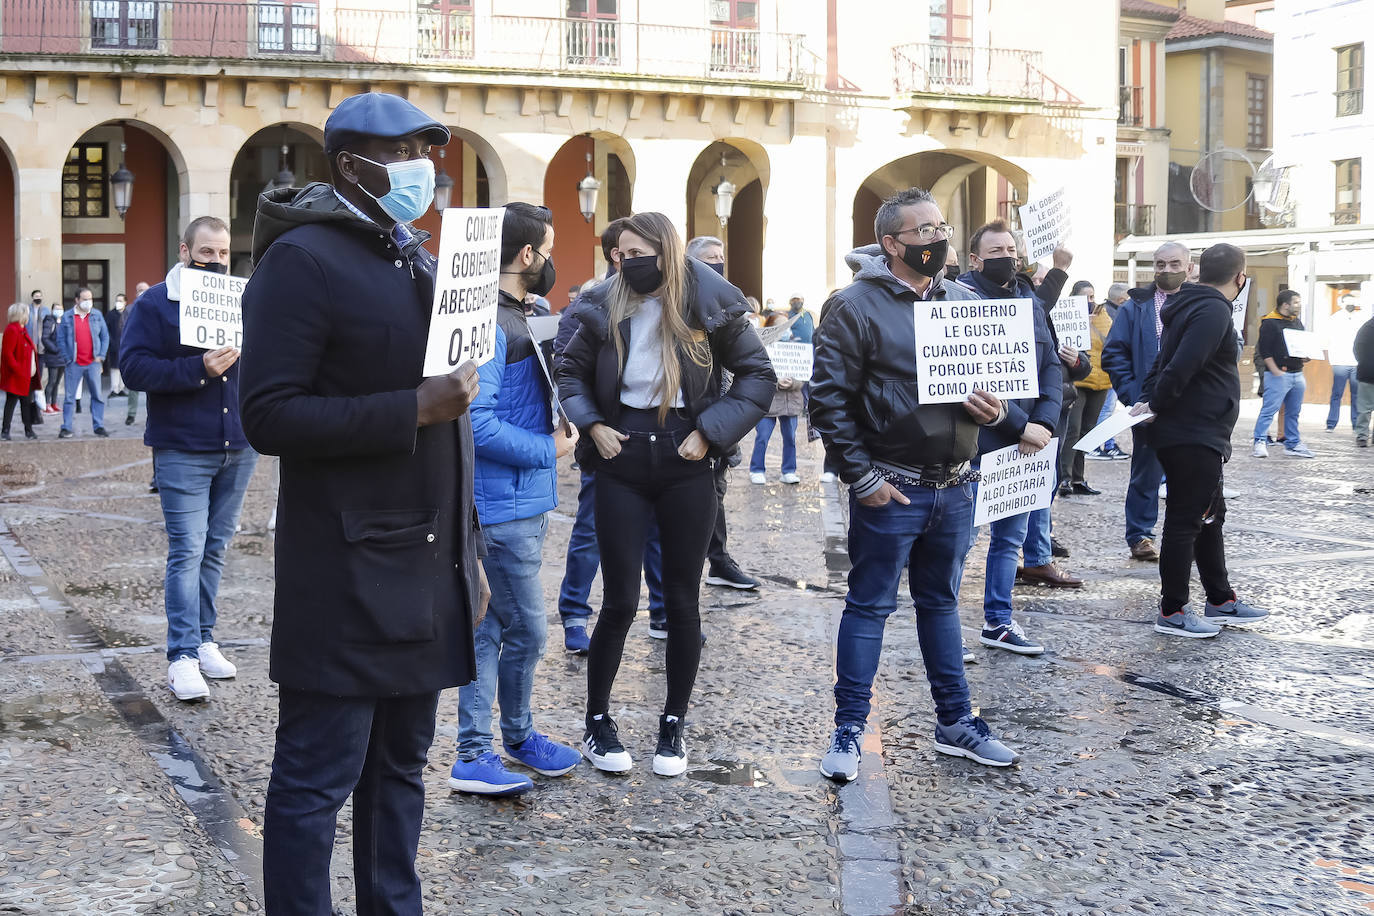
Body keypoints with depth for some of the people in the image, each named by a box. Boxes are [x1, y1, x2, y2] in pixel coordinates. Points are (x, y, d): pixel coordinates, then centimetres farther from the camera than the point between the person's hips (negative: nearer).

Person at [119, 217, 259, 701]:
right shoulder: (154, 304, -3)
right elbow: (135, 367, -12)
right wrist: (198, 369, -23)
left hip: (239, 448, 5)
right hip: (183, 450, -5)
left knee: (215, 547, 12)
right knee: (187, 550, -8)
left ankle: (204, 640, 21)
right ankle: (183, 655, -5)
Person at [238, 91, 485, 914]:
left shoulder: (419, 260, 17)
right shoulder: (301, 259, -8)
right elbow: (269, 416, -16)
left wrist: (469, 550, 19)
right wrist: (415, 408, -21)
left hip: (427, 567, 8)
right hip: (348, 576, -8)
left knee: (401, 766, 14)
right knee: (318, 777, -1)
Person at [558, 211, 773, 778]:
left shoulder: (710, 307, -5)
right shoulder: (605, 308, 0)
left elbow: (759, 374, 0)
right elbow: (571, 370, 12)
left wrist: (711, 432, -9)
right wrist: (593, 424, -4)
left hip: (686, 465, 0)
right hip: (623, 463, 0)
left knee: (682, 600, 7)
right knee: (620, 601, 0)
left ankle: (674, 725, 22)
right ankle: (597, 724, 16)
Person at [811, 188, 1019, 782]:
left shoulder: (962, 301, 10)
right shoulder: (856, 306, -9)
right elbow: (830, 398, -12)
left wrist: (994, 410, -3)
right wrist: (861, 477, -15)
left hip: (954, 487, 6)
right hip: (889, 489, -5)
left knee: (941, 604, 17)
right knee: (869, 607, 3)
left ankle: (955, 723, 26)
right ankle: (849, 731, 12)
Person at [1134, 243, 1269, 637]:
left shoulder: (1190, 306, 15)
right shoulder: (1214, 311, -18)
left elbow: (1165, 361, 17)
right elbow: (1183, 366, -27)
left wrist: (1149, 400, 5)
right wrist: (1155, 405, -15)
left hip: (1199, 437, 10)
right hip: (1195, 436, -10)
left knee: (1211, 515, 18)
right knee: (1186, 520, -4)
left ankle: (1221, 601, 28)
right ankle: (1172, 612, 3)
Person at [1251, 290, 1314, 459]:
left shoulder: (1297, 322, 17)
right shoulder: (1270, 323, -8)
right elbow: (1264, 350, -13)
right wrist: (1275, 371, -17)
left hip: (1297, 374, 8)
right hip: (1278, 374, -8)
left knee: (1294, 412, 11)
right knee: (1269, 409, -11)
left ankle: (1292, 444, 17)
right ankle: (1259, 442, -8)